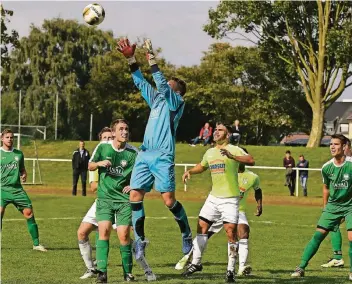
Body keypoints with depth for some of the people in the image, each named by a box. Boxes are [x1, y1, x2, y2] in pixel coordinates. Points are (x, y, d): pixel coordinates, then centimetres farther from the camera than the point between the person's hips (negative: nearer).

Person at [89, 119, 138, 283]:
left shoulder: (133, 153, -5)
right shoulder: (103, 147, -2)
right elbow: (90, 166, 9)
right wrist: (99, 163, -12)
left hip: (124, 199, -1)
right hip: (105, 197, 1)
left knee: (124, 235, -4)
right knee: (104, 231, -14)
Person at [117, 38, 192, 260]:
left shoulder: (177, 101, 2)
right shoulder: (157, 99, 22)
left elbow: (162, 84, -12)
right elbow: (141, 82, 22)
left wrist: (152, 59, -11)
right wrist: (131, 58, 13)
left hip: (163, 157, -7)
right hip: (144, 156, 7)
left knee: (169, 200, -11)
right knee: (135, 196, -4)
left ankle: (187, 236, 7)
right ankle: (140, 240, 2)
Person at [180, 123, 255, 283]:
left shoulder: (234, 150, -8)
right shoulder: (210, 152, 13)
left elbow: (251, 161, -25)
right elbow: (202, 166, 33)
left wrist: (232, 156, -38)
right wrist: (190, 171, 14)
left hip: (230, 199, -6)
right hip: (213, 197, 6)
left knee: (231, 233, -9)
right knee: (201, 227, 4)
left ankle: (230, 270, -1)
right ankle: (196, 263, 17)